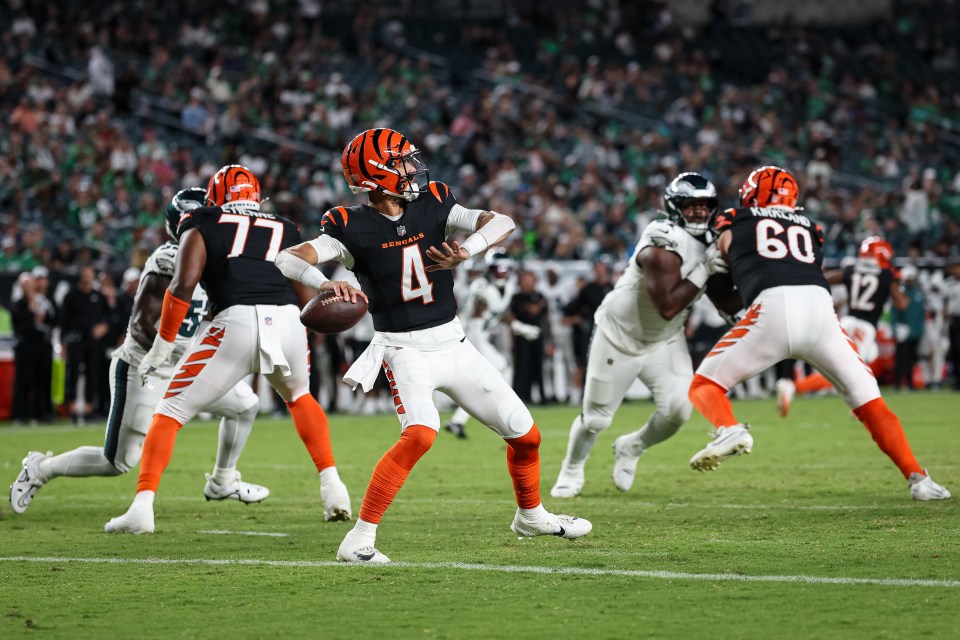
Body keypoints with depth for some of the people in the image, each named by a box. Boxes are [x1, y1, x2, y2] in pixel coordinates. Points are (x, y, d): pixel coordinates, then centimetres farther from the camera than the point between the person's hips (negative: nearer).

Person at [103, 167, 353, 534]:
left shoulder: (202, 227, 18)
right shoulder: (285, 232, 27)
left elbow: (183, 286, 3)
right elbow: (308, 300, 19)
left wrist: (161, 347, 8)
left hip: (236, 323, -3)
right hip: (288, 322, 3)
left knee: (171, 412, 11)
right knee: (298, 397, 35)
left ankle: (142, 508, -1)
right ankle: (332, 486, 25)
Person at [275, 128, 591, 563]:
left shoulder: (432, 205, 0)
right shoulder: (353, 228, -12)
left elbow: (503, 223, -8)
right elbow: (288, 258, -22)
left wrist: (466, 251, -28)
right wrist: (323, 283, -43)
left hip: (453, 344, 6)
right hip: (403, 350, -5)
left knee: (526, 434, 10)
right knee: (421, 432, -32)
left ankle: (531, 516, 38)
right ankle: (359, 540, -25)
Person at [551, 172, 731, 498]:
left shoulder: (711, 242, -5)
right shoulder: (664, 245, -30)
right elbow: (667, 306, -34)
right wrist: (703, 270, -34)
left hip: (665, 340, 6)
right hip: (620, 336, -6)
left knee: (679, 408, -14)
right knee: (596, 418, 5)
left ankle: (631, 449, 17)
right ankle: (571, 471, 36)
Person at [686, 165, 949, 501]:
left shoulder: (734, 223, 26)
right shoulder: (808, 228, 34)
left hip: (773, 306, -3)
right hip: (821, 306, 3)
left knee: (704, 385, 10)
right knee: (869, 401, 13)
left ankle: (729, 429, -21)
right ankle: (918, 478, 1)